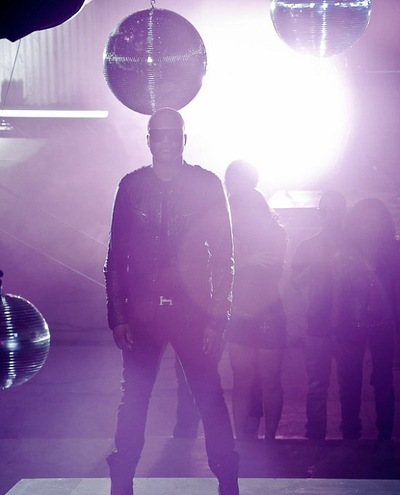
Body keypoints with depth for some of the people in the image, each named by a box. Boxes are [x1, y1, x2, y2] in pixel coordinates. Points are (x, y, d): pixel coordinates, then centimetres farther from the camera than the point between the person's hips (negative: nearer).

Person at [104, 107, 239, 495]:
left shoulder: (207, 185, 1)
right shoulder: (131, 186, 6)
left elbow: (223, 255, 0)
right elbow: (116, 256, 7)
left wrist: (217, 318, -6)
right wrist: (117, 315, 0)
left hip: (193, 311, -2)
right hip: (141, 313, 2)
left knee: (210, 398, -2)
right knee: (133, 399, 6)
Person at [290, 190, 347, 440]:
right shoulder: (308, 246, 10)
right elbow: (296, 283, 4)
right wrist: (316, 264, -11)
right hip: (318, 325, 0)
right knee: (317, 386, -1)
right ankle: (315, 437, 4)